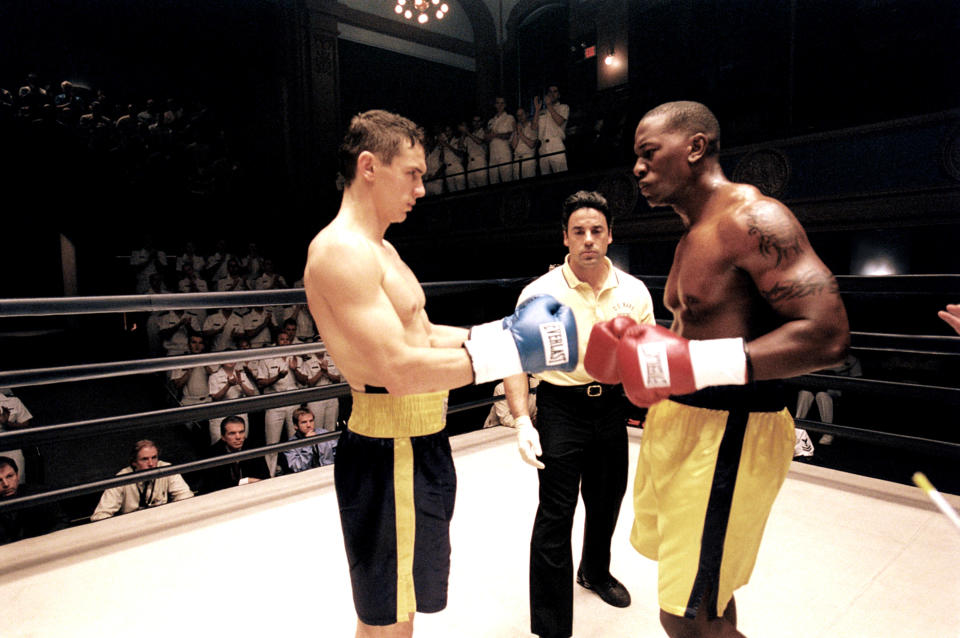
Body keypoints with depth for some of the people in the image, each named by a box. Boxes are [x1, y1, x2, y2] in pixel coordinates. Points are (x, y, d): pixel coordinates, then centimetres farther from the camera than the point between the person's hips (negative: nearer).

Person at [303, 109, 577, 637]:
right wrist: (510, 351, -26)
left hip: (418, 444, 10)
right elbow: (400, 371, -28)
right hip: (390, 454, -10)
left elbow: (423, 336, 16)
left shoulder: (379, 249, 14)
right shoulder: (340, 251, -20)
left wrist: (498, 331, 5)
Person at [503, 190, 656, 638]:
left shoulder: (633, 291, -1)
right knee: (555, 515, -2)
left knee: (607, 500, 23)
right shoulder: (540, 293, -11)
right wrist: (522, 421, -21)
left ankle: (595, 571, 54)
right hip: (561, 407, -4)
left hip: (611, 405, 5)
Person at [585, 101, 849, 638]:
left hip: (728, 432, -9)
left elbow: (828, 335, -24)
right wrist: (638, 350, 5)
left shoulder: (752, 219, -15)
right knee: (702, 591, 24)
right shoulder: (693, 237, 15)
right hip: (678, 422, 9)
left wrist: (695, 364, -28)